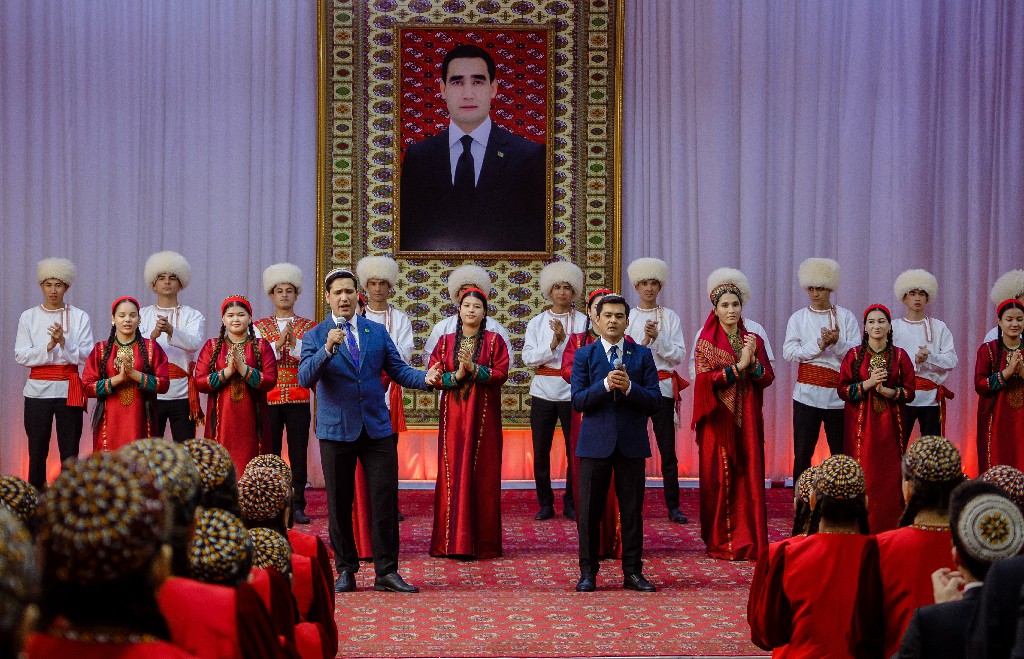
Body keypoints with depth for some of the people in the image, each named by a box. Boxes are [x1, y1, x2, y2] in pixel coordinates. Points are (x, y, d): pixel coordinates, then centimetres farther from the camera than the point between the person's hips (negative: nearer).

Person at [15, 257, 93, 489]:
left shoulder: (80, 317, 4)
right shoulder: (28, 317, 6)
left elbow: (86, 356, -4)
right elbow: (20, 356, -1)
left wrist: (64, 342, -19)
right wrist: (49, 347, -15)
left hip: (68, 390, -1)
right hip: (38, 389, 1)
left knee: (69, 451, 0)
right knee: (37, 450, 2)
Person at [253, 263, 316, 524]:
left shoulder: (308, 326, 8)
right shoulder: (260, 326, 8)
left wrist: (294, 342, -17)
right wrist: (278, 343, -15)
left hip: (298, 399, 0)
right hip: (268, 399, 0)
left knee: (298, 454, 1)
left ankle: (298, 506, 7)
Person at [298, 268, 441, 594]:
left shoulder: (377, 331, 9)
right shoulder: (315, 336, 1)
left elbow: (398, 370, 7)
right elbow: (304, 378, -13)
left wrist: (425, 378, -13)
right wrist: (328, 349, -28)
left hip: (377, 429, 2)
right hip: (336, 430, -2)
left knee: (386, 499, -1)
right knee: (339, 503, 5)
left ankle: (386, 572, 5)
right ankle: (345, 571, 17)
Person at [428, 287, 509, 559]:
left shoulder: (494, 341, 5)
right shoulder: (445, 342, 10)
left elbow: (501, 373, -6)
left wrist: (474, 369, -18)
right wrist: (456, 375, -14)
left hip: (483, 414, -1)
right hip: (453, 415, 2)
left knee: (483, 472, -2)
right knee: (452, 472, -1)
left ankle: (482, 541, 3)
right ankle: (453, 541, 4)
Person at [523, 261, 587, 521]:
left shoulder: (583, 322, 3)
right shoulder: (537, 322, 9)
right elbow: (528, 358, -2)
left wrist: (564, 339, -17)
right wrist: (553, 345, -13)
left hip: (573, 392, -2)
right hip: (543, 392, 2)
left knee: (575, 450, 0)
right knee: (541, 451, 3)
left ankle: (571, 503, 12)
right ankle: (545, 503, 14)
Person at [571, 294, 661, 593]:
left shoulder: (642, 355, 6)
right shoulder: (584, 355, 5)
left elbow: (654, 400, -1)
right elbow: (577, 400, -5)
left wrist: (629, 387, -17)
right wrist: (606, 384, -18)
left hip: (631, 443, 1)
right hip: (596, 442, -1)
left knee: (632, 511, 5)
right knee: (589, 511, 3)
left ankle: (633, 572, 13)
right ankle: (588, 572, 12)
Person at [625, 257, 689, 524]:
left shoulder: (670, 317, 6)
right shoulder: (627, 317, 7)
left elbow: (679, 355, -1)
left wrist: (657, 338, -13)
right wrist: (645, 341, -12)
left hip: (663, 387, 0)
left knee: (668, 450, 0)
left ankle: (673, 506, 5)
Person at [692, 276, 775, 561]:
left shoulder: (754, 340, 11)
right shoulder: (706, 342, 2)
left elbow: (768, 378, 4)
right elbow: (705, 378, -10)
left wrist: (753, 362, -13)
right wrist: (739, 366, -13)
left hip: (748, 420, 3)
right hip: (718, 419, -3)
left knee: (749, 478, -1)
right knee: (719, 479, -2)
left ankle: (748, 542, 3)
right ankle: (720, 541, 4)